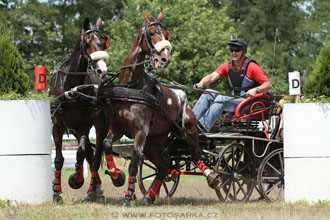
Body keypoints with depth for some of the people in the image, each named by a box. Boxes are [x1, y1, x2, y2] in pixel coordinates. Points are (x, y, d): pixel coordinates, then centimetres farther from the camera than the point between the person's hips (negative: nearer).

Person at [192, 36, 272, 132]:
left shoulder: (251, 67, -7)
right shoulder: (227, 67, 9)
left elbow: (268, 85, -12)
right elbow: (212, 76, -7)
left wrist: (256, 90, -33)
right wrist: (201, 84, -28)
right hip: (235, 100, 7)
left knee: (221, 98, -29)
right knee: (208, 94, -7)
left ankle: (203, 126, -42)